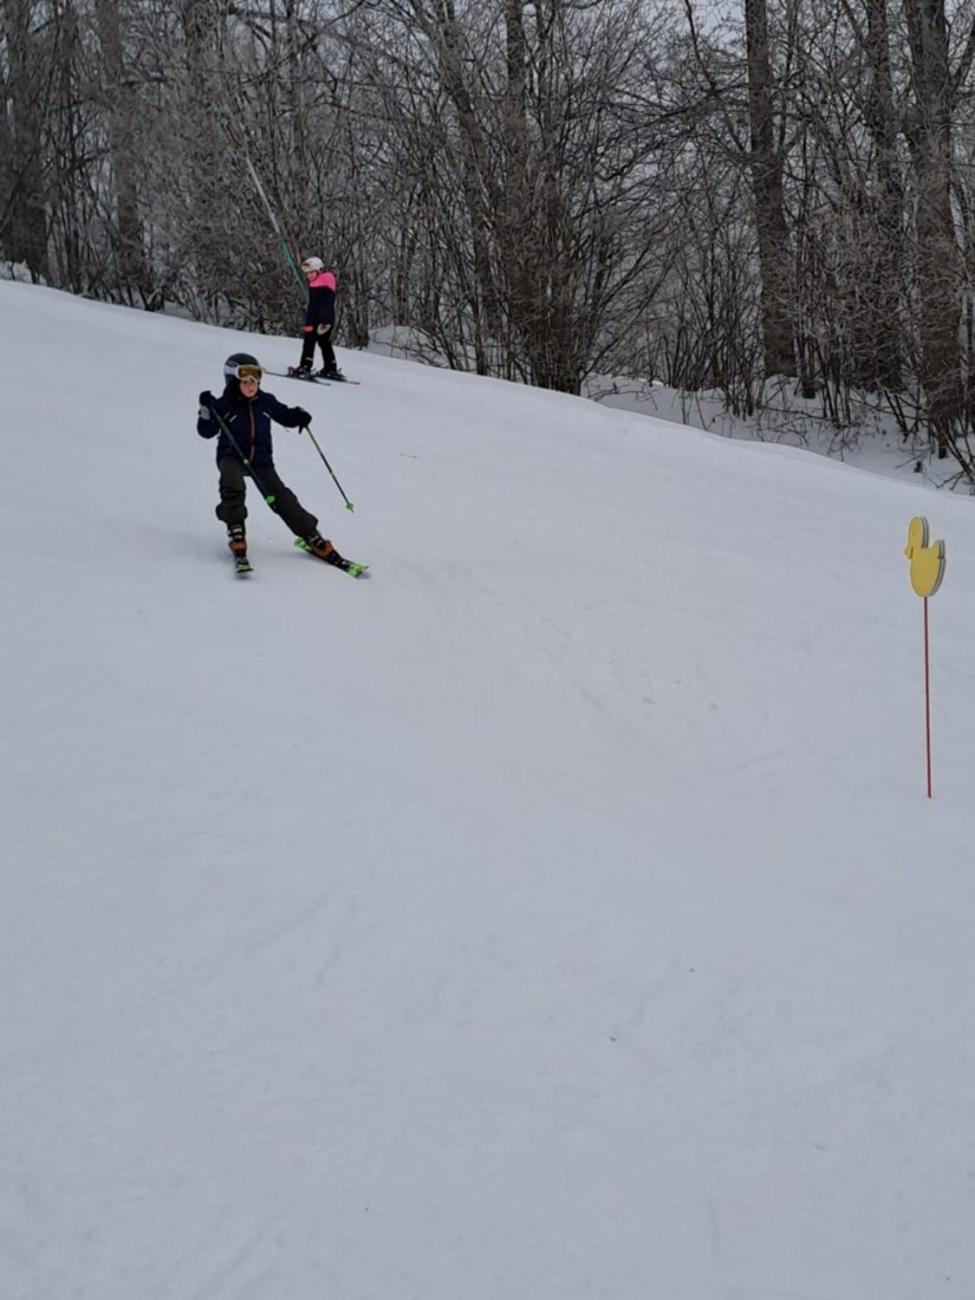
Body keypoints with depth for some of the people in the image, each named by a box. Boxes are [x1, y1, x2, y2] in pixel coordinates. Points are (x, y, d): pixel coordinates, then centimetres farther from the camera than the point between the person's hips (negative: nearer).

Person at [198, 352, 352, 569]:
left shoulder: (266, 401, 1)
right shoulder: (223, 405, -8)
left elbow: (284, 416, 13)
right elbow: (206, 431, -8)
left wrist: (298, 416, -8)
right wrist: (206, 411, -25)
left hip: (261, 459, 2)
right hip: (231, 457, -2)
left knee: (281, 498, -5)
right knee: (233, 486, -34)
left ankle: (313, 538, 1)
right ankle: (236, 533, -23)